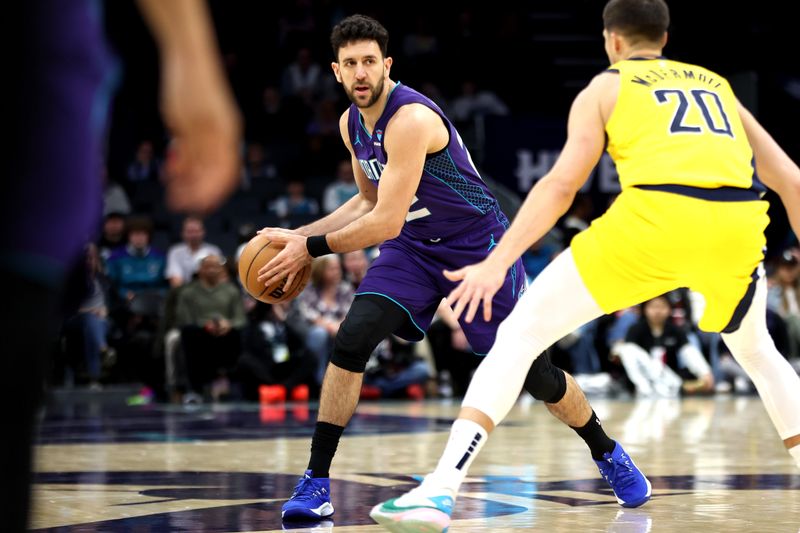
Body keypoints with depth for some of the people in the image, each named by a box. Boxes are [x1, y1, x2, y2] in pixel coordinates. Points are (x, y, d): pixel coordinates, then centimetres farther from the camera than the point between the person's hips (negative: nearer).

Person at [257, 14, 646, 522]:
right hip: (414, 247, 6)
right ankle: (316, 481, -11)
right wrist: (300, 233, 5)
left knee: (531, 370, 0)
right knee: (351, 341, -16)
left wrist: (312, 247, -24)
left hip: (479, 244, -6)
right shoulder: (352, 124, -1)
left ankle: (607, 453, 27)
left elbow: (386, 222, -31)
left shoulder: (411, 119, -28)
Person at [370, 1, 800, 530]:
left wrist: (497, 262, 3)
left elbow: (561, 184, 7)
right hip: (737, 225, 4)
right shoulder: (716, 84, 32)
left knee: (519, 334, 8)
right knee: (757, 351, 33)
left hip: (654, 216, -3)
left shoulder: (606, 87, 21)